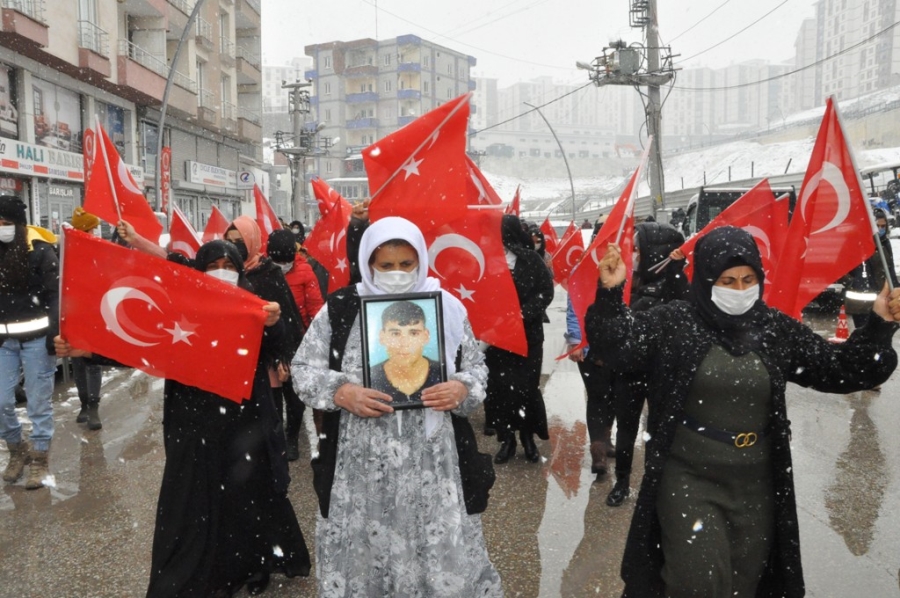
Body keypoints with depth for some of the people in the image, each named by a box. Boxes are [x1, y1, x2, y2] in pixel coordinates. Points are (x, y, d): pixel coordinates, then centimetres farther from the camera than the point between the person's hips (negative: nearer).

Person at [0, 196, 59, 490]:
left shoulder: (40, 249, -6)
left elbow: (55, 294, -9)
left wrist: (55, 333, -17)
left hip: (36, 337, -4)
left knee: (39, 401, 4)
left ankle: (40, 458, 20)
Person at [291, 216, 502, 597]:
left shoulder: (447, 307, 3)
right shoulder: (341, 308, -1)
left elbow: (476, 366, 12)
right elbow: (303, 368, 4)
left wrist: (462, 388, -10)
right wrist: (341, 392, -15)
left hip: (433, 460, 1)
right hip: (362, 463, 0)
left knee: (444, 555, 8)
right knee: (364, 552, 11)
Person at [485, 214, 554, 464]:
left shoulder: (531, 259, -4)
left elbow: (546, 291, -1)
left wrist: (524, 313, -13)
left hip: (528, 334, 0)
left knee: (527, 386, 5)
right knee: (499, 388, 3)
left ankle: (528, 438, 24)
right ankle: (506, 439, 20)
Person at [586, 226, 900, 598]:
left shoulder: (777, 329, 1)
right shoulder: (673, 322, -8)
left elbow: (841, 369, 6)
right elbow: (618, 344, -16)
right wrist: (610, 293, -31)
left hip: (755, 485, 4)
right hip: (687, 478, -4)